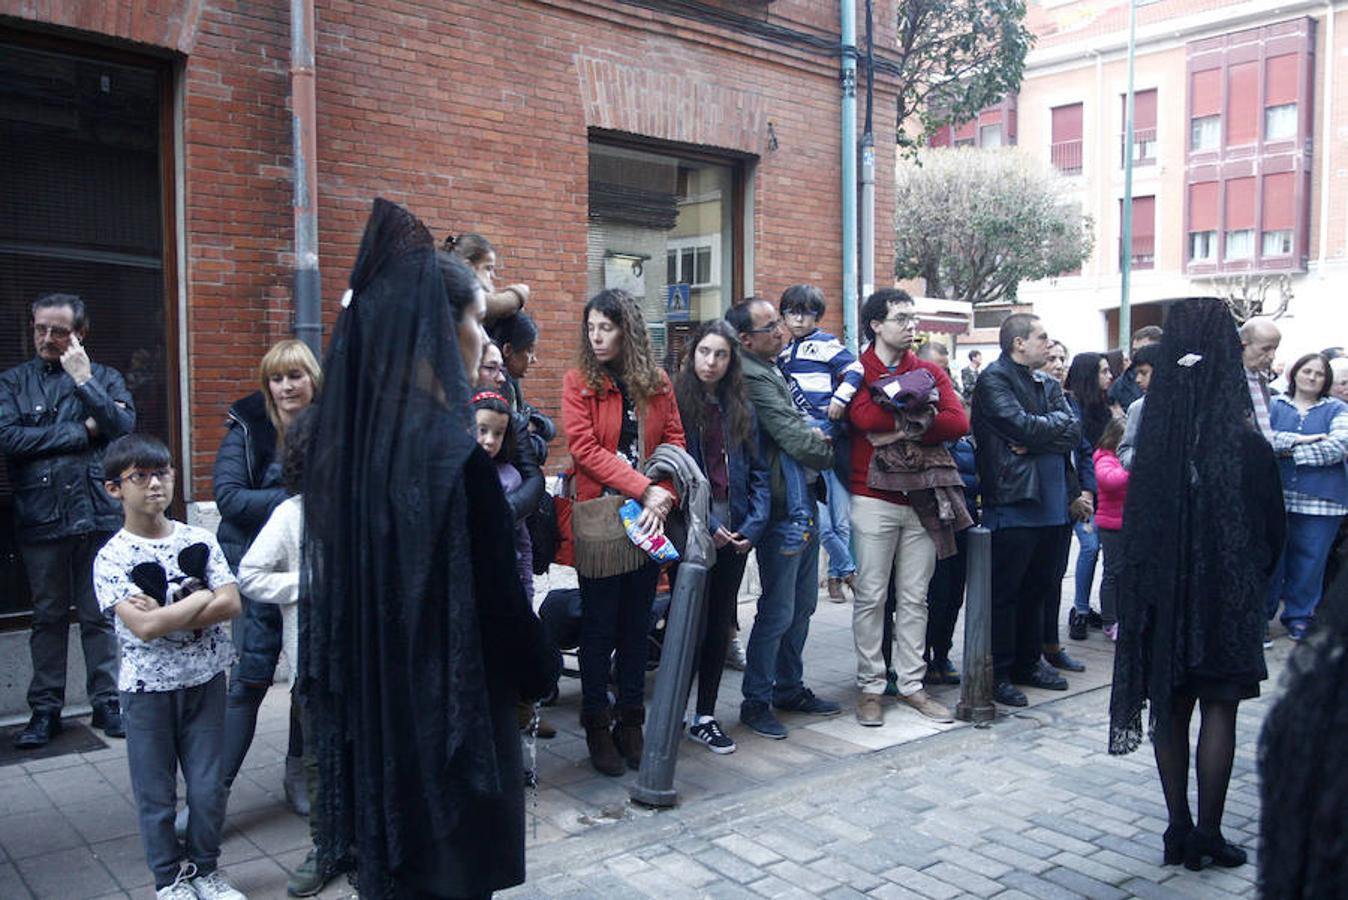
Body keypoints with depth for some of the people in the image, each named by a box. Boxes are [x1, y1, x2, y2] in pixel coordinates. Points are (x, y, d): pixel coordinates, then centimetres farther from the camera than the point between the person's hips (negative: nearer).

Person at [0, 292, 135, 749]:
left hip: (99, 514, 0)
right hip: (41, 518, 1)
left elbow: (123, 426, -9)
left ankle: (107, 701, 17)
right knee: (48, 617, 10)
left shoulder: (104, 377, 7)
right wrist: (82, 432, -8)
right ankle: (45, 709, 19)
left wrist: (84, 381, -15)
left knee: (100, 615, 6)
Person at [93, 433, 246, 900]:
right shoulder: (111, 558, -11)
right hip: (148, 686, -2)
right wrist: (199, 598, -13)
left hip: (205, 679, 2)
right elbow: (143, 626, -22)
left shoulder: (199, 540, -1)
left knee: (209, 786, 10)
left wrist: (166, 615, -18)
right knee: (155, 793, 10)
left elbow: (232, 604, -10)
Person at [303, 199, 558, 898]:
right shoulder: (451, 452, -23)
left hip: (370, 699, 8)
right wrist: (540, 672, -1)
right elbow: (493, 591, -18)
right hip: (447, 708, -7)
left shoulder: (351, 434, 1)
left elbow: (337, 573, 9)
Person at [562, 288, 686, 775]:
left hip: (649, 518, 3)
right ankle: (596, 726, 18)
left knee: (638, 622, 11)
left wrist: (664, 499, -14)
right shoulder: (579, 381, -3)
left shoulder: (657, 383, 6)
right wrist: (644, 489, -19)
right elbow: (585, 448, -13)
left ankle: (631, 721, 24)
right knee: (599, 624, 5)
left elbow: (674, 443, 3)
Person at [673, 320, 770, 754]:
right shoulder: (676, 402, -4)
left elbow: (757, 471, 10)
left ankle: (705, 716, 23)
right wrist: (706, 525, -14)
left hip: (735, 534, 5)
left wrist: (753, 524, -3)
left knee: (720, 625, 11)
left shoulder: (740, 409, 11)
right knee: (691, 626, -2)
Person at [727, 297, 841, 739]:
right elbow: (796, 440, -20)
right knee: (777, 612, -1)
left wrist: (814, 435, 4)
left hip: (804, 507, 10)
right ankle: (756, 702, 13)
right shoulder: (753, 378, -18)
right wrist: (828, 452, -2)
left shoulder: (774, 370, 14)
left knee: (802, 604, 18)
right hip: (783, 511, -10)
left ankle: (790, 687, 32)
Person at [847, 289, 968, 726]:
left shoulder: (930, 373, 11)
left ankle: (911, 683, 19)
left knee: (915, 597, 10)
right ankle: (870, 686, 11)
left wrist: (901, 428, -14)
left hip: (921, 498, 4)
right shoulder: (857, 372, 0)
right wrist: (920, 417, -11)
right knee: (872, 596, 1)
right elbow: (864, 417, -19)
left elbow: (958, 422, -5)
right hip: (874, 498, -4)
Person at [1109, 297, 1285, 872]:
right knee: (1219, 708, 8)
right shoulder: (1246, 446, -16)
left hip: (1162, 589, 3)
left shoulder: (1153, 441, -7)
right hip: (1227, 593, -3)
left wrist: (1150, 581, 12)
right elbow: (1272, 529, -5)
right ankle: (1208, 835, 14)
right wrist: (1255, 578, 13)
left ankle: (1179, 831, 21)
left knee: (1172, 708, 12)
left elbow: (1135, 523, 0)